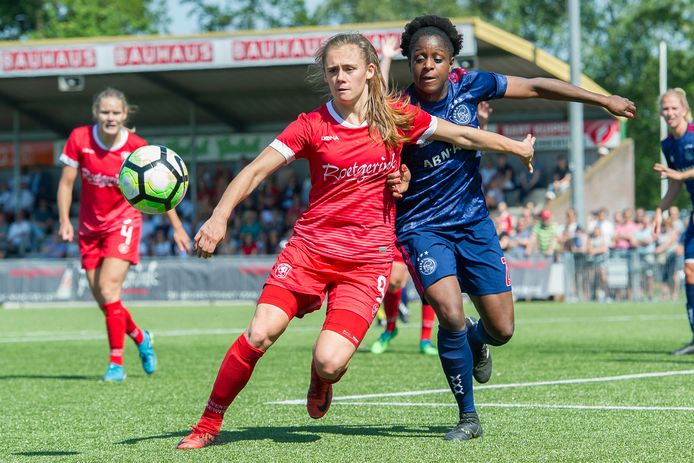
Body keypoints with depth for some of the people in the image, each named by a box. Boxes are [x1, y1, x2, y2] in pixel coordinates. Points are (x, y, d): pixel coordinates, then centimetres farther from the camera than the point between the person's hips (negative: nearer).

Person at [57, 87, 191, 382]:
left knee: (108, 288, -21)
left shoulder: (137, 147, -15)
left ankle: (116, 363, -13)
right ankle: (140, 338, 34)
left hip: (123, 222, -3)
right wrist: (65, 221, -14)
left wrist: (177, 227, 1)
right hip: (90, 227, 3)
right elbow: (66, 183, -3)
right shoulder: (79, 139, -11)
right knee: (102, 300, 5)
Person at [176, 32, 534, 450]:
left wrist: (519, 147, 20)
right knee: (260, 333, -18)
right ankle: (209, 424, -1)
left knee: (329, 362, -18)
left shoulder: (398, 118, 1)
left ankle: (321, 381, 22)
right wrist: (220, 217, -17)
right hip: (310, 246, 1)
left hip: (368, 258, 0)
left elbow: (464, 136, 12)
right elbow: (257, 170, -4)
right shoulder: (312, 125, -2)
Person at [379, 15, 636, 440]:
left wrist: (603, 100, 8)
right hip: (422, 227, -4)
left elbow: (534, 87, 4)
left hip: (473, 221, 4)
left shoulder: (469, 85, -8)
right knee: (451, 315, -24)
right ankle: (468, 418, -4)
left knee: (502, 330, 3)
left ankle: (475, 341, 44)